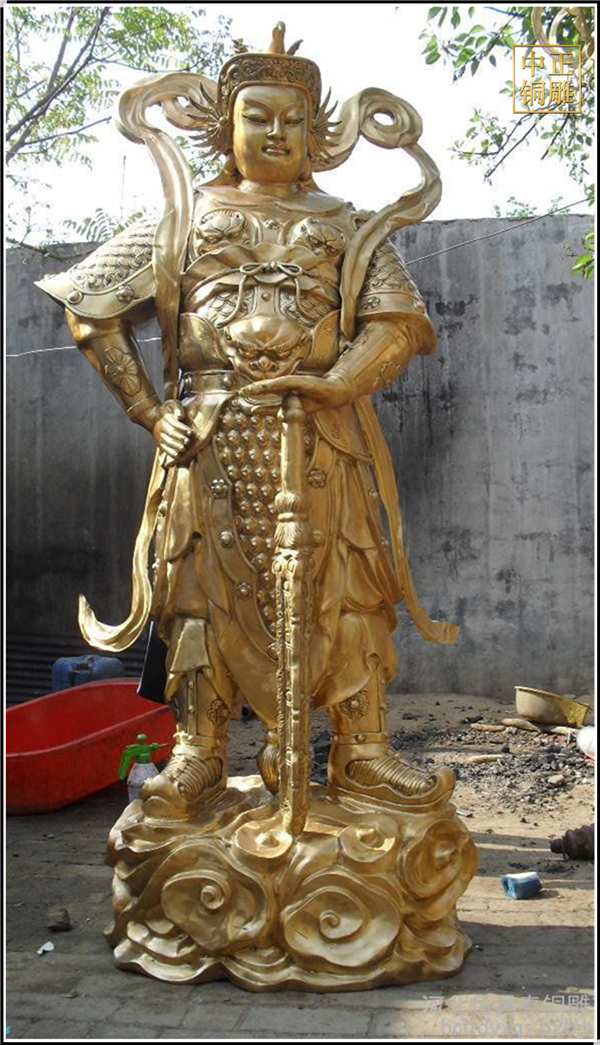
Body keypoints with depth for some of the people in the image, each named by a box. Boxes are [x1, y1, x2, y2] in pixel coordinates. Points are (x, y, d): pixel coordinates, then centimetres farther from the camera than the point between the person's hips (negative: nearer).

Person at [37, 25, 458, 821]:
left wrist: (339, 381, -14)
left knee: (342, 585, -2)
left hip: (319, 435, 1)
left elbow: (400, 316, 3)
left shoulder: (344, 224, 15)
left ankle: (362, 751, 8)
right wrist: (147, 407, 1)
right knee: (205, 582, 0)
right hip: (209, 433, 0)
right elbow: (93, 310, 11)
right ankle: (199, 754, 11)